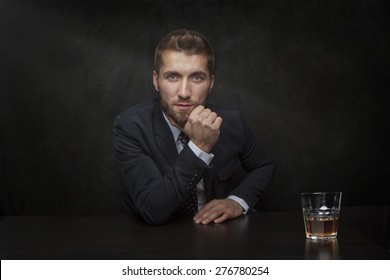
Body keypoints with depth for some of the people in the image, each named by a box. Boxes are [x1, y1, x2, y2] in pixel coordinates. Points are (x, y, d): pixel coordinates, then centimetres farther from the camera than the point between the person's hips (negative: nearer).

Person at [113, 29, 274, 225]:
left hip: (220, 231, 2)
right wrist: (199, 147, -32)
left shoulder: (231, 122, -10)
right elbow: (154, 212, -24)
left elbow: (263, 166, 8)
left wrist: (238, 202, -10)